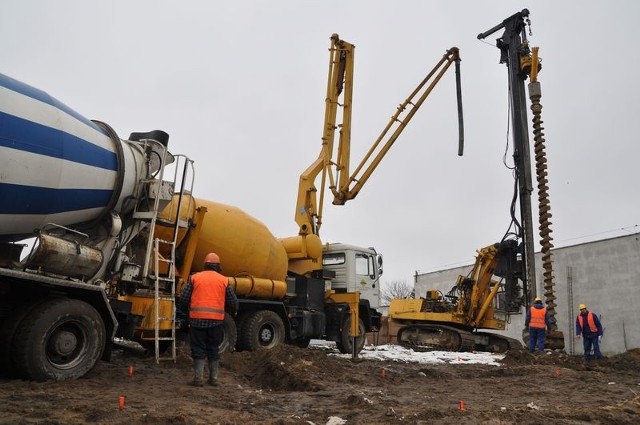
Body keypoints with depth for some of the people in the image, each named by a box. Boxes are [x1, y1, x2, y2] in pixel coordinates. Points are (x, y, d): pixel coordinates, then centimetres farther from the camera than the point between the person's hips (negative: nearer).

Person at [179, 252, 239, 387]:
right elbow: (233, 302, 8)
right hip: (217, 320, 1)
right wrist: (232, 313, 29)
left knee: (198, 349, 6)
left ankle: (199, 378, 4)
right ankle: (213, 378, 17)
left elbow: (183, 298, 2)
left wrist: (185, 310, 22)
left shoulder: (194, 278, 5)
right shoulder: (224, 280, 7)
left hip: (197, 319, -1)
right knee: (214, 349, 12)